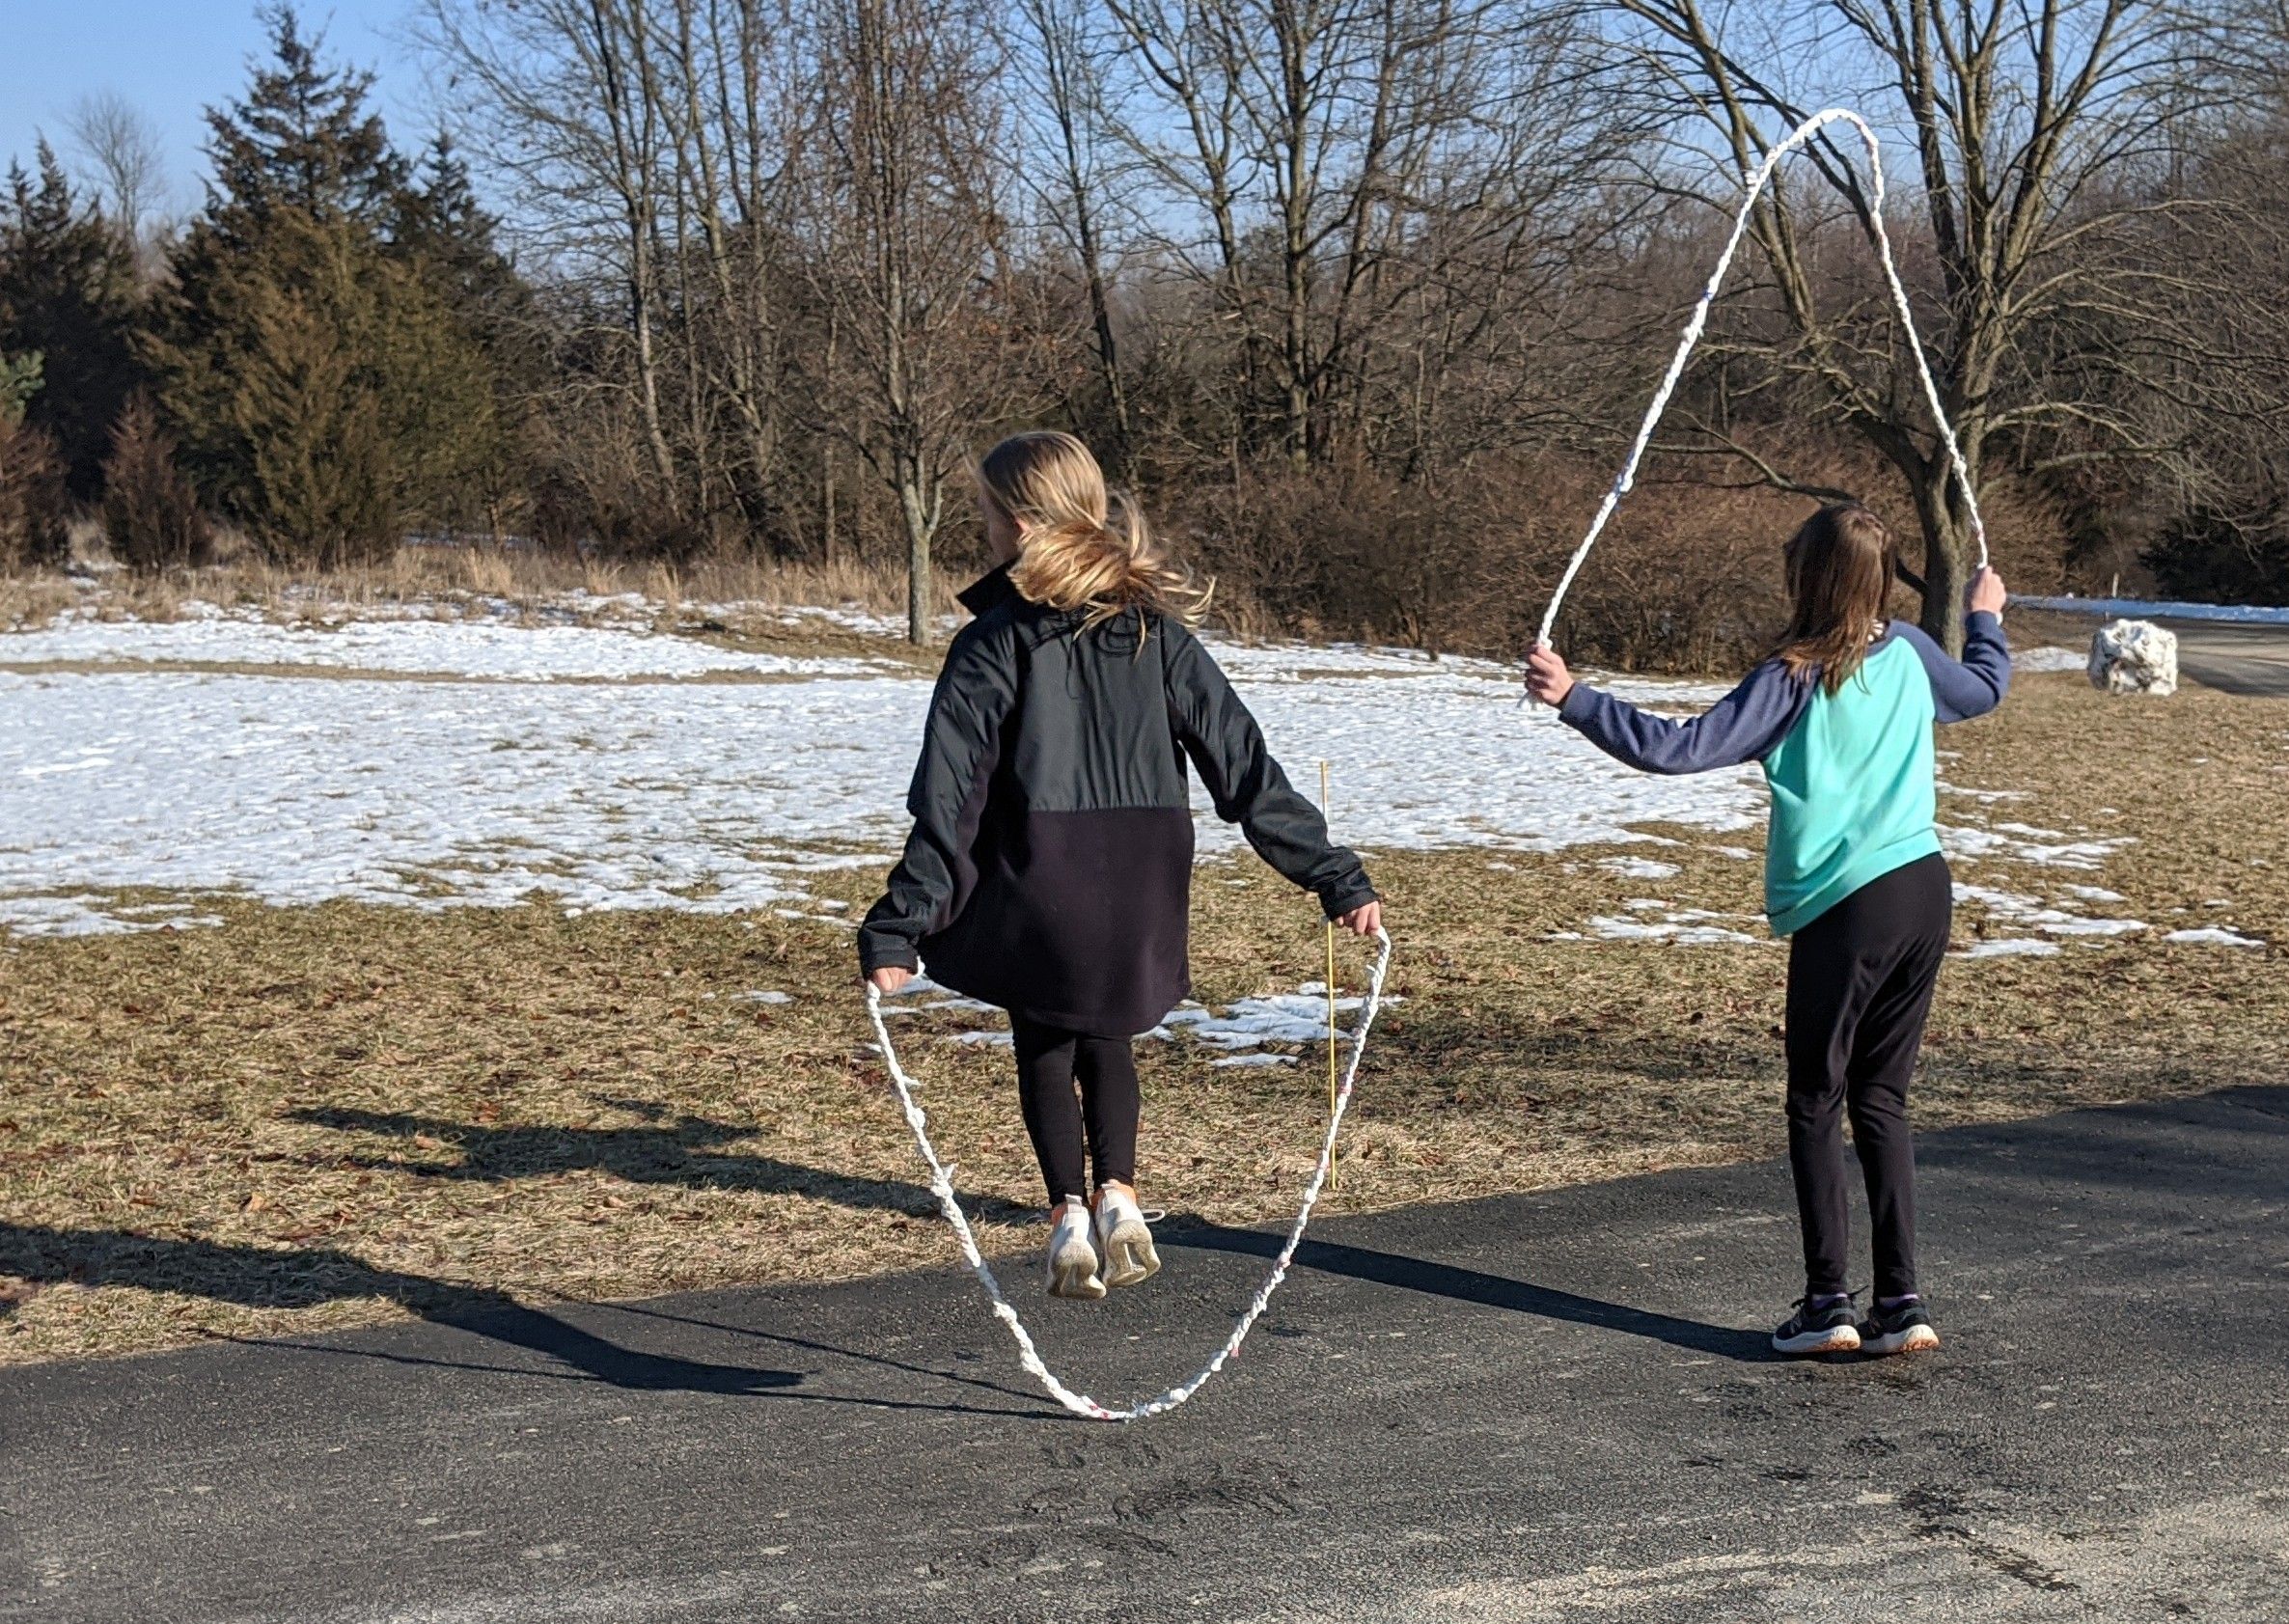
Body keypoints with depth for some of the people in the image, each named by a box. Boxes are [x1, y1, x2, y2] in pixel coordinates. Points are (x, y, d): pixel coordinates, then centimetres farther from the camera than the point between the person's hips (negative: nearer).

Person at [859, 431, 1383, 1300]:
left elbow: (949, 801, -14)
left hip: (1036, 892, -3)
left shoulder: (995, 641, -8)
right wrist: (1337, 876, 4)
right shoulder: (1156, 630, 2)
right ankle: (1118, 1196, 9)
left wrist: (898, 928, -15)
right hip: (1142, 891, 3)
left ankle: (1070, 1215, 11)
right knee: (1107, 1041, 25)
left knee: (1044, 1049, 19)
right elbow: (1245, 765, 2)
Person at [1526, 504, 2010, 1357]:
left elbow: (1683, 747, -18)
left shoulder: (1795, 679, -11)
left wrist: (1576, 699, -15)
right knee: (1881, 1102, 12)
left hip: (1846, 909, -6)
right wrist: (1985, 618, 49)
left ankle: (1828, 1301, 4)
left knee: (1816, 1108, 5)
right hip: (1927, 892, 6)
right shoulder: (1909, 653, 7)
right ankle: (1902, 1302, 10)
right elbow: (1984, 689, 29)